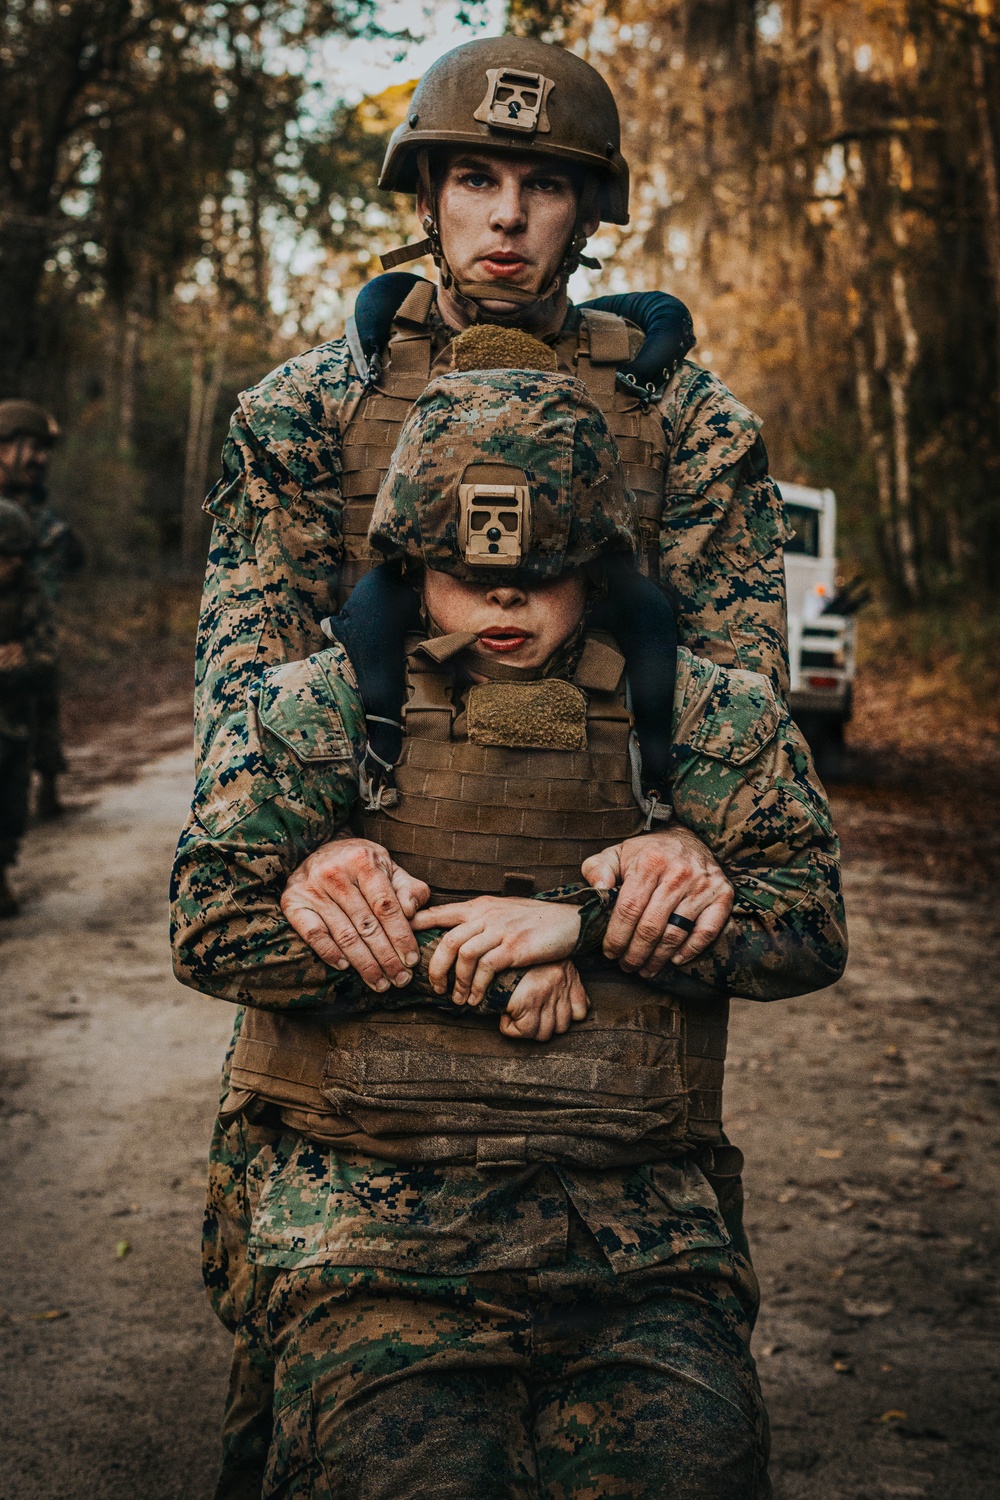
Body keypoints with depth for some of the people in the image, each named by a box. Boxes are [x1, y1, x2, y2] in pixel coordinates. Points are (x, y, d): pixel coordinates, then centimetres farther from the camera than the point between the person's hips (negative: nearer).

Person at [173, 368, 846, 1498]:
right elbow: (212, 923, 1)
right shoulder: (314, 708, 8)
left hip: (638, 1219, 1)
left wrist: (580, 922, -8)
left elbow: (810, 920, 5)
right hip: (368, 1208, -1)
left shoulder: (704, 718, 11)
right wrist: (471, 966, -5)